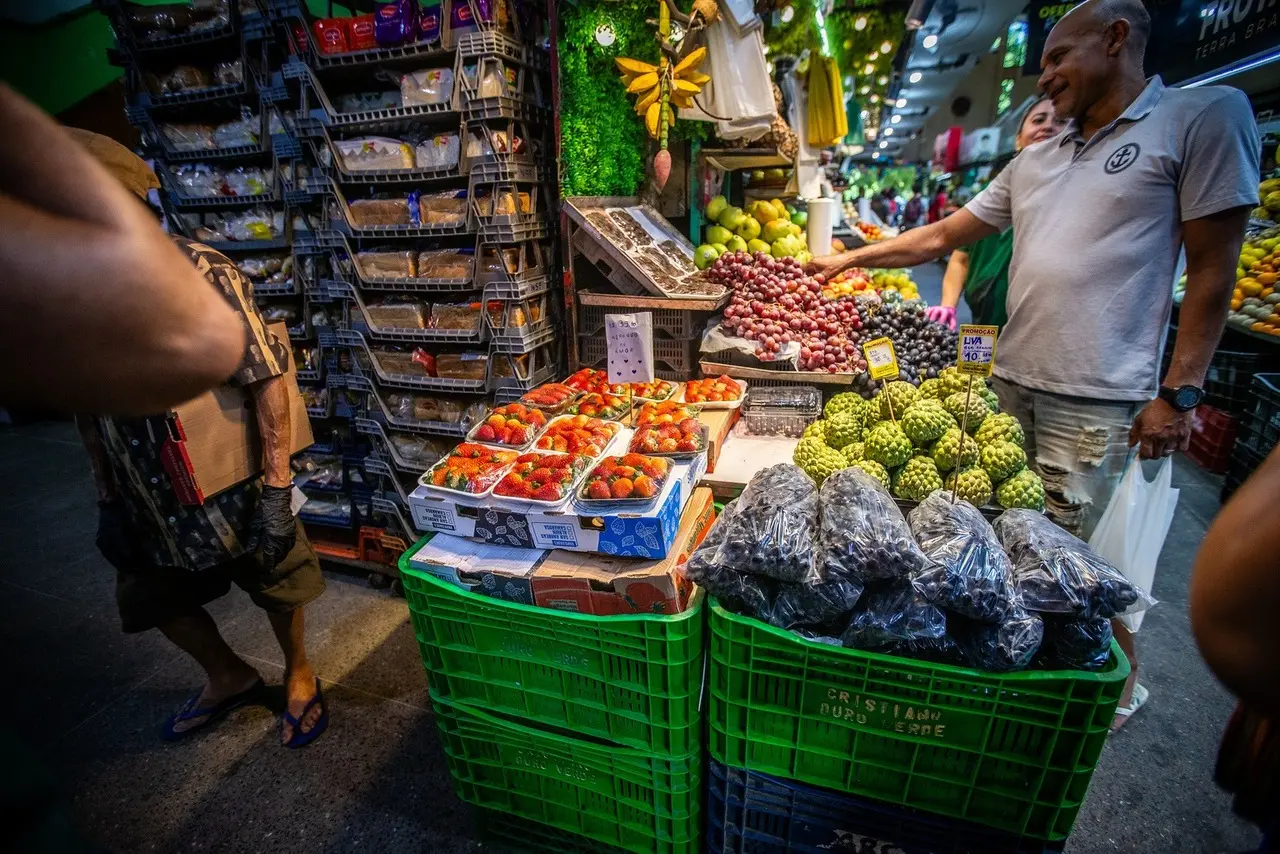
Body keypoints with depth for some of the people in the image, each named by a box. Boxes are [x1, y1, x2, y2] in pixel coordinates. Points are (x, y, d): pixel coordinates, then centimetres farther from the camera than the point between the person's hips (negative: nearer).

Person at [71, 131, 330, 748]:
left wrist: (278, 486, -24)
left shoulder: (197, 272, -19)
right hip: (145, 500, 7)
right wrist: (106, 497, 12)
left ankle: (298, 675, 41)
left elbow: (267, 377, -22)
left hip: (233, 484, -6)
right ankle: (229, 678, 49)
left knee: (276, 587, 12)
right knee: (159, 601, 21)